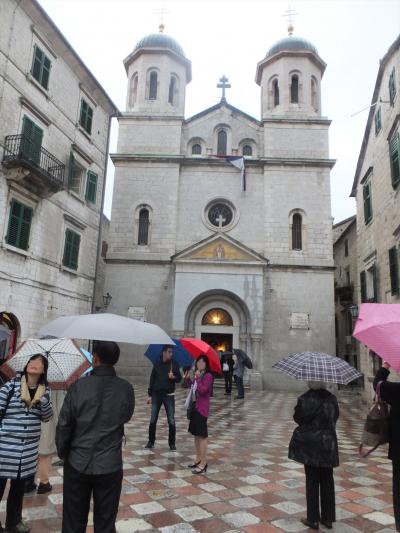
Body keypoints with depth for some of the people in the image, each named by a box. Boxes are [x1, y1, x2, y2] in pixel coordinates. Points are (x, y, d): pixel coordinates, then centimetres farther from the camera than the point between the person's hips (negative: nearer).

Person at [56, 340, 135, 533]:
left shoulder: (79, 386, -13)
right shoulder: (126, 388, -9)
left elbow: (63, 426, -8)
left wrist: (63, 454, 7)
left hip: (77, 465, 0)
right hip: (110, 466, 0)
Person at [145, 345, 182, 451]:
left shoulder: (175, 364, -3)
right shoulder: (157, 364, 0)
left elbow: (179, 378, 0)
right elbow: (152, 380, 4)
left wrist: (173, 377, -23)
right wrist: (150, 395, 3)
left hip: (169, 396, -1)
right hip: (156, 395, 1)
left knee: (171, 421, 0)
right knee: (153, 420, 7)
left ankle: (172, 443, 14)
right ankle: (151, 441, 24)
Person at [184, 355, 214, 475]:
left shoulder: (208, 376, -16)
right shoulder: (198, 375, 10)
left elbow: (202, 390, -26)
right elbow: (193, 386, 21)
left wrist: (198, 378, -24)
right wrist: (188, 378, 10)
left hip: (201, 409, -9)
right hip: (195, 407, 9)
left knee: (202, 435, -3)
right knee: (196, 434, 16)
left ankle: (203, 464, 5)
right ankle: (198, 459, 28)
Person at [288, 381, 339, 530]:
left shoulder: (304, 399, -17)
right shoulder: (331, 398, -8)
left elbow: (297, 418, -6)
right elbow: (335, 417, 4)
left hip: (310, 446, -3)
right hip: (328, 445, 3)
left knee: (312, 481, 8)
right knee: (327, 481, 14)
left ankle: (313, 519, 17)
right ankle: (328, 518, 24)